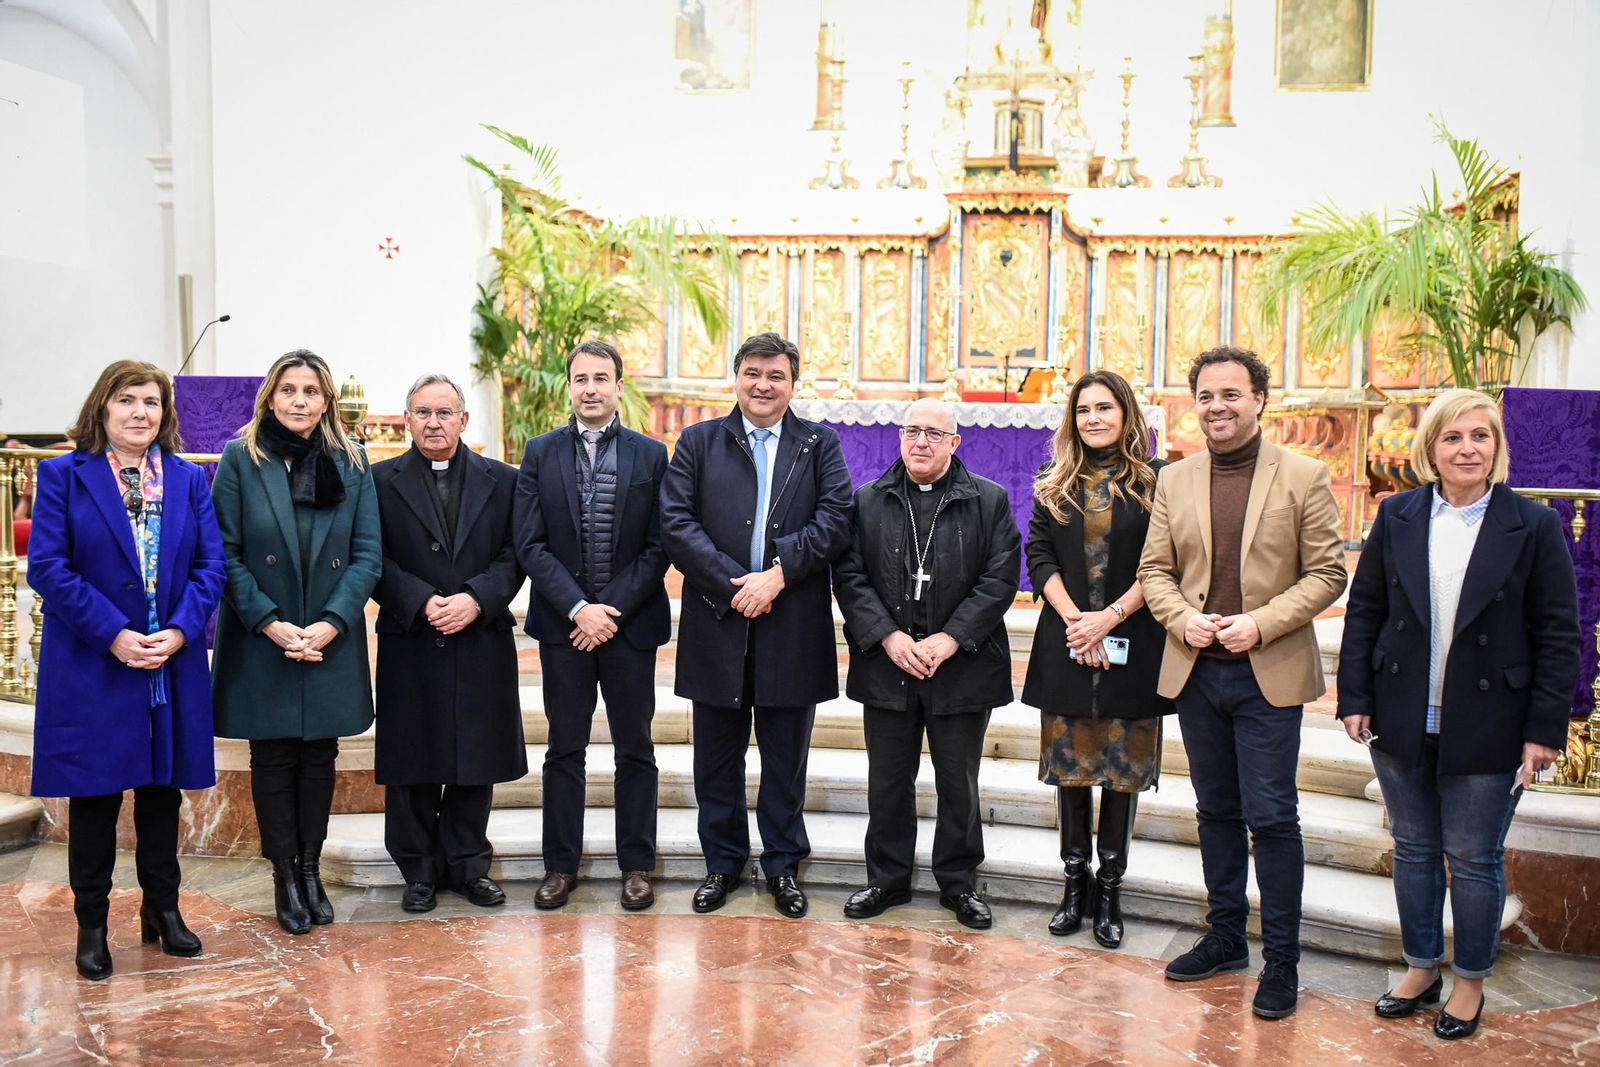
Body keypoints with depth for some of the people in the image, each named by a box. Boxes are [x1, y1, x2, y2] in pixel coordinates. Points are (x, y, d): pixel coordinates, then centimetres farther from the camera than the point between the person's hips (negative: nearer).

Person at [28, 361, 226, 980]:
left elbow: (210, 564, 2)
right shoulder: (64, 475, -1)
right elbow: (48, 567, -9)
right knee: (95, 797, 6)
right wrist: (113, 635, -17)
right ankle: (91, 925, 20)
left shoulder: (188, 479, 7)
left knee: (163, 790, 13)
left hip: (173, 666, 3)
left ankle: (163, 909, 27)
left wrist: (179, 632, -13)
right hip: (91, 667, -3)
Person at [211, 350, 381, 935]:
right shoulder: (241, 459, -2)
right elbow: (225, 552, -5)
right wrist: (269, 623, -14)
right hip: (261, 644, -2)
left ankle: (311, 870, 22)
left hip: (331, 641, 2)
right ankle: (285, 877, 18)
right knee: (273, 756, 6)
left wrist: (331, 623, -12)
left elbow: (368, 553, 0)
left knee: (320, 755, 9)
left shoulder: (350, 462, 4)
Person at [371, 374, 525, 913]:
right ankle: (419, 870, 19)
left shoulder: (501, 480, 8)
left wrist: (475, 599, -13)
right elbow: (375, 561, -2)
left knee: (477, 760, 7)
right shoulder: (380, 481, 4)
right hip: (410, 646, -1)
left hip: (483, 644, 1)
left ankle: (468, 864, 22)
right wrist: (424, 603, -14)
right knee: (412, 764, 5)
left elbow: (514, 556, 3)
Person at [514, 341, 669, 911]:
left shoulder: (651, 455, 2)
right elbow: (530, 544, -2)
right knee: (564, 750, 8)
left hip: (631, 623, 0)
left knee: (635, 750, 7)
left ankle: (637, 865, 18)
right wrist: (578, 608, -12)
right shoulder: (540, 453, 4)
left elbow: (658, 547, -2)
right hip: (563, 622, 1)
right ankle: (561, 865, 18)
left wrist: (613, 610, -11)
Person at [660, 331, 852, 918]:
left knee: (786, 759, 10)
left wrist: (777, 574, -17)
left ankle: (783, 865, 25)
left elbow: (834, 521, -6)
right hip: (717, 624, 1)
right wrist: (733, 586, -14)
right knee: (717, 757, 11)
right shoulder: (698, 442, 6)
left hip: (792, 627, 0)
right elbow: (676, 523, -5)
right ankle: (722, 862, 26)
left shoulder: (821, 445, 6)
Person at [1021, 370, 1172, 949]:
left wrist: (1110, 616, -14)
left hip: (1131, 644, -2)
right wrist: (1075, 619, -10)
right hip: (1067, 644, 2)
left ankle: (1110, 889, 15)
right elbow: (1039, 555, 3)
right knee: (1070, 766, 7)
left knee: (1124, 768, 3)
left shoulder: (1155, 481, 0)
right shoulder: (1056, 483, 9)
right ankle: (1075, 884, 19)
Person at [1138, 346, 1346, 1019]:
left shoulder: (1304, 477, -3)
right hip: (1196, 670, 4)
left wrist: (1262, 622, -16)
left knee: (1271, 816, -1)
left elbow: (1327, 573, -4)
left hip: (1269, 673, -4)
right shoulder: (1174, 481, 8)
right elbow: (1154, 569, 10)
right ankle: (1226, 937, 29)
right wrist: (1182, 618, -9)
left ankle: (1281, 958, 13)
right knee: (1216, 811, 15)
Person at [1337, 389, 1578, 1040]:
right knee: (1413, 850, 15)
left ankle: (1471, 983, 28)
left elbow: (1559, 636, -5)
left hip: (1486, 731, -3)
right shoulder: (1397, 517, 2)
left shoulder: (1534, 527, -5)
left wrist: (1545, 728, -8)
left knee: (1475, 860, 9)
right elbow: (1363, 611, 5)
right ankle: (1422, 969, 33)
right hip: (1402, 723, 3)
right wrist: (1356, 698, 0)